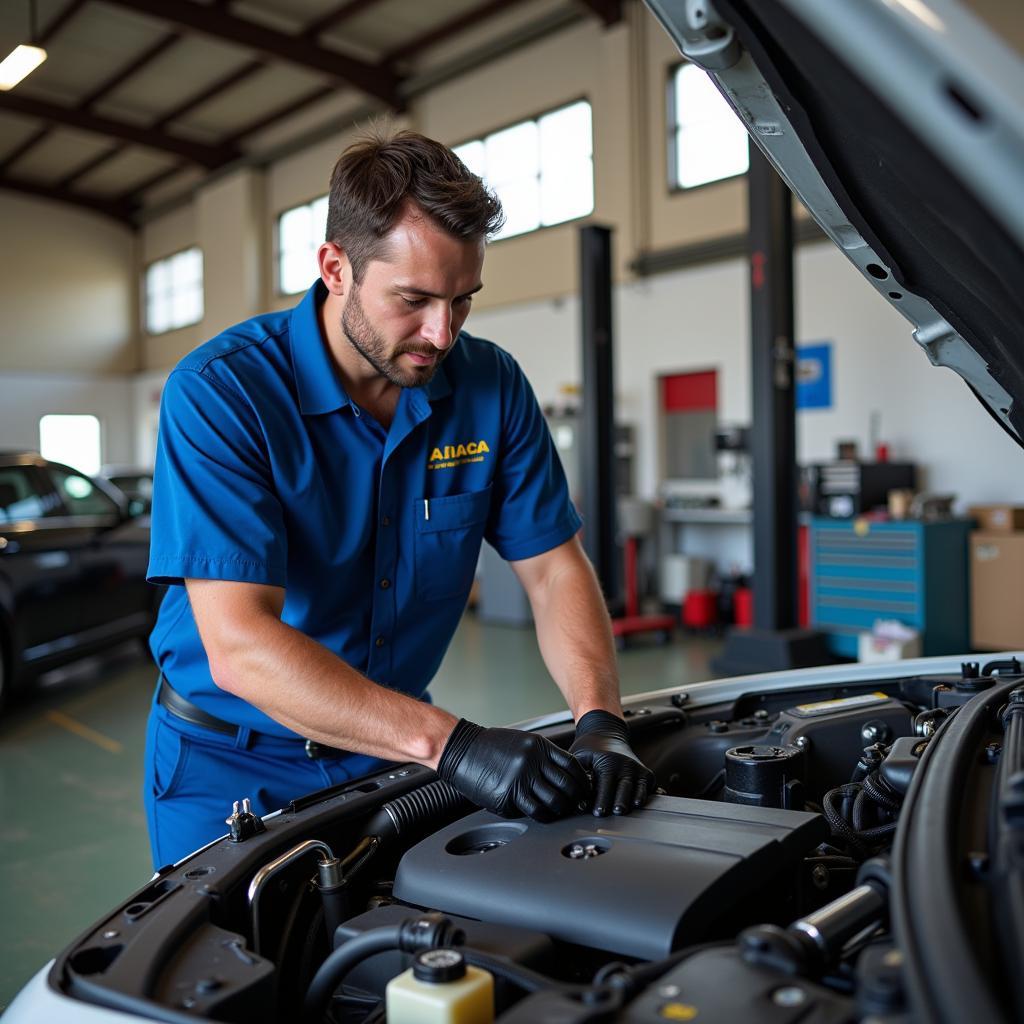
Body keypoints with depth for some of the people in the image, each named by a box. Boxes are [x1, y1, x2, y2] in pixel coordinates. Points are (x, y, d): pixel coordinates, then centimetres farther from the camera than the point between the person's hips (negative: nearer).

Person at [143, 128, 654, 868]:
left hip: (391, 756, 4)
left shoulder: (491, 385, -9)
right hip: (230, 764, -3)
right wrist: (449, 743, -39)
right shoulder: (219, 392, -24)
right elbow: (238, 647, -31)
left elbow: (556, 568, -5)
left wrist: (600, 722, -23)